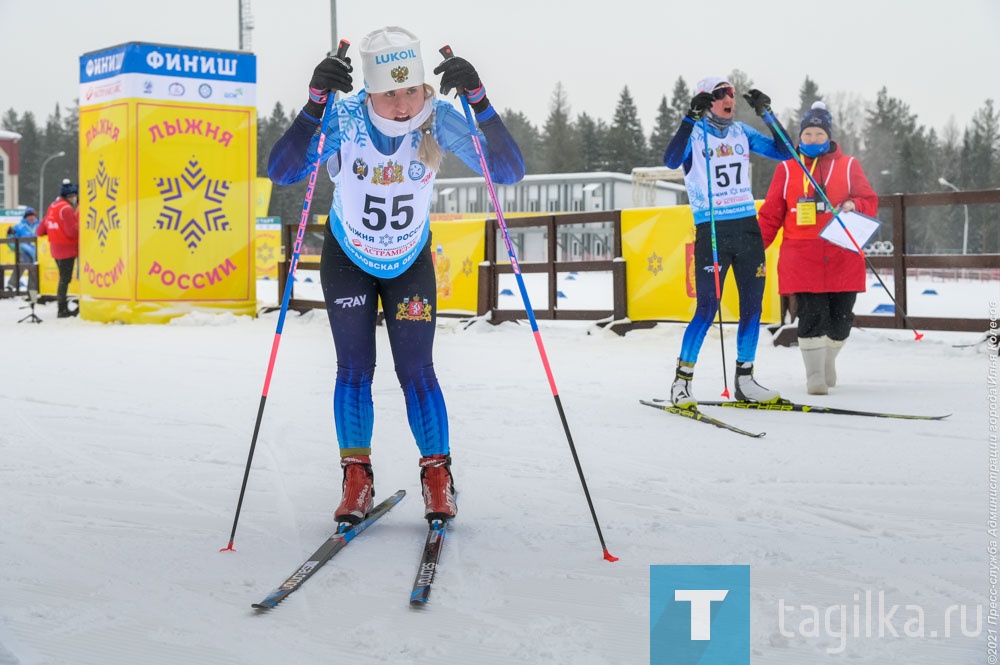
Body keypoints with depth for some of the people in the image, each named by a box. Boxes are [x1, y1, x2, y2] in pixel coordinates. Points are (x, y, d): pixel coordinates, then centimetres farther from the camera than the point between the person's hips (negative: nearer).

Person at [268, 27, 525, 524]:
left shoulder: (437, 119, -27)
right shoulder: (345, 119, -29)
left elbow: (509, 172, -33)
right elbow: (281, 172, -39)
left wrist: (478, 100, -45)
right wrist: (315, 103, -50)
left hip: (410, 262, 0)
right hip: (348, 259, 0)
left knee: (416, 371, -4)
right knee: (355, 369, -1)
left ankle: (437, 477, 9)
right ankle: (356, 479, 10)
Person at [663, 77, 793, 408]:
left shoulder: (741, 132, 12)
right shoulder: (694, 134, -3)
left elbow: (784, 152, 8)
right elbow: (671, 160, -23)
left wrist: (767, 113, -1)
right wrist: (691, 117, -27)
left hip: (747, 227, 5)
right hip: (711, 230, -5)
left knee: (753, 306, 5)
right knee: (707, 309, -9)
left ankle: (744, 381, 16)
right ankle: (682, 381, 2)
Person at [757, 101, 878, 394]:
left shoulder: (848, 165, 9)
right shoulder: (787, 168, 9)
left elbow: (870, 202, 5)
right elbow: (771, 214, 9)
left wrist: (854, 205, -17)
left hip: (842, 258, 1)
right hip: (801, 257, -1)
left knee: (841, 319, 3)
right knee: (811, 317, -9)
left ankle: (828, 361, 30)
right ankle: (815, 375, 2)